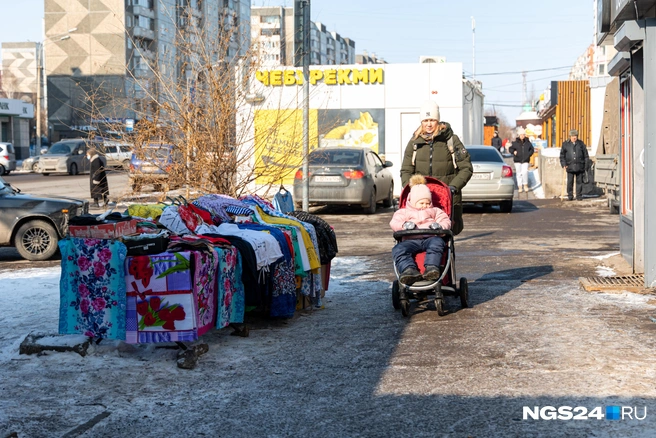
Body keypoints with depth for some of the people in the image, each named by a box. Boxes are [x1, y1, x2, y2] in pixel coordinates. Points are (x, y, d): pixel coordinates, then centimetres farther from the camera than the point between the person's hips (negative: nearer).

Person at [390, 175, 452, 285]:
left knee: (437, 243, -38)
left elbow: (445, 220, 21)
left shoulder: (435, 211, 34)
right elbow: (394, 222, 13)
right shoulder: (404, 212, 29)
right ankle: (409, 270, -55)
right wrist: (404, 225, -11)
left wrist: (440, 226, -5)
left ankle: (431, 267, -56)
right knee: (398, 249, -34)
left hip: (430, 238, 0)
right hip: (411, 240, 0)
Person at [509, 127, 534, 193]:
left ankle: (525, 185, 4)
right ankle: (520, 187, 13)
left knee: (525, 172, -15)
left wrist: (529, 154, -1)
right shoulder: (515, 142, 1)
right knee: (519, 173, 4)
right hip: (517, 160, 0)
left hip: (525, 160, 0)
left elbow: (532, 149, 15)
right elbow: (510, 149, 7)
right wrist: (513, 152, -13)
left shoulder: (527, 142, 4)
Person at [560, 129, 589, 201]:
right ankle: (570, 196, 6)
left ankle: (579, 196, 11)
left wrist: (586, 165, 7)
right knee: (570, 182, -3)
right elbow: (562, 155, 8)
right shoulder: (565, 144, 7)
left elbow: (586, 155, 13)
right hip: (570, 166, -1)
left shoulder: (581, 144, 9)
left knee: (579, 181, 4)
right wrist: (564, 164, -2)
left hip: (579, 167, 1)